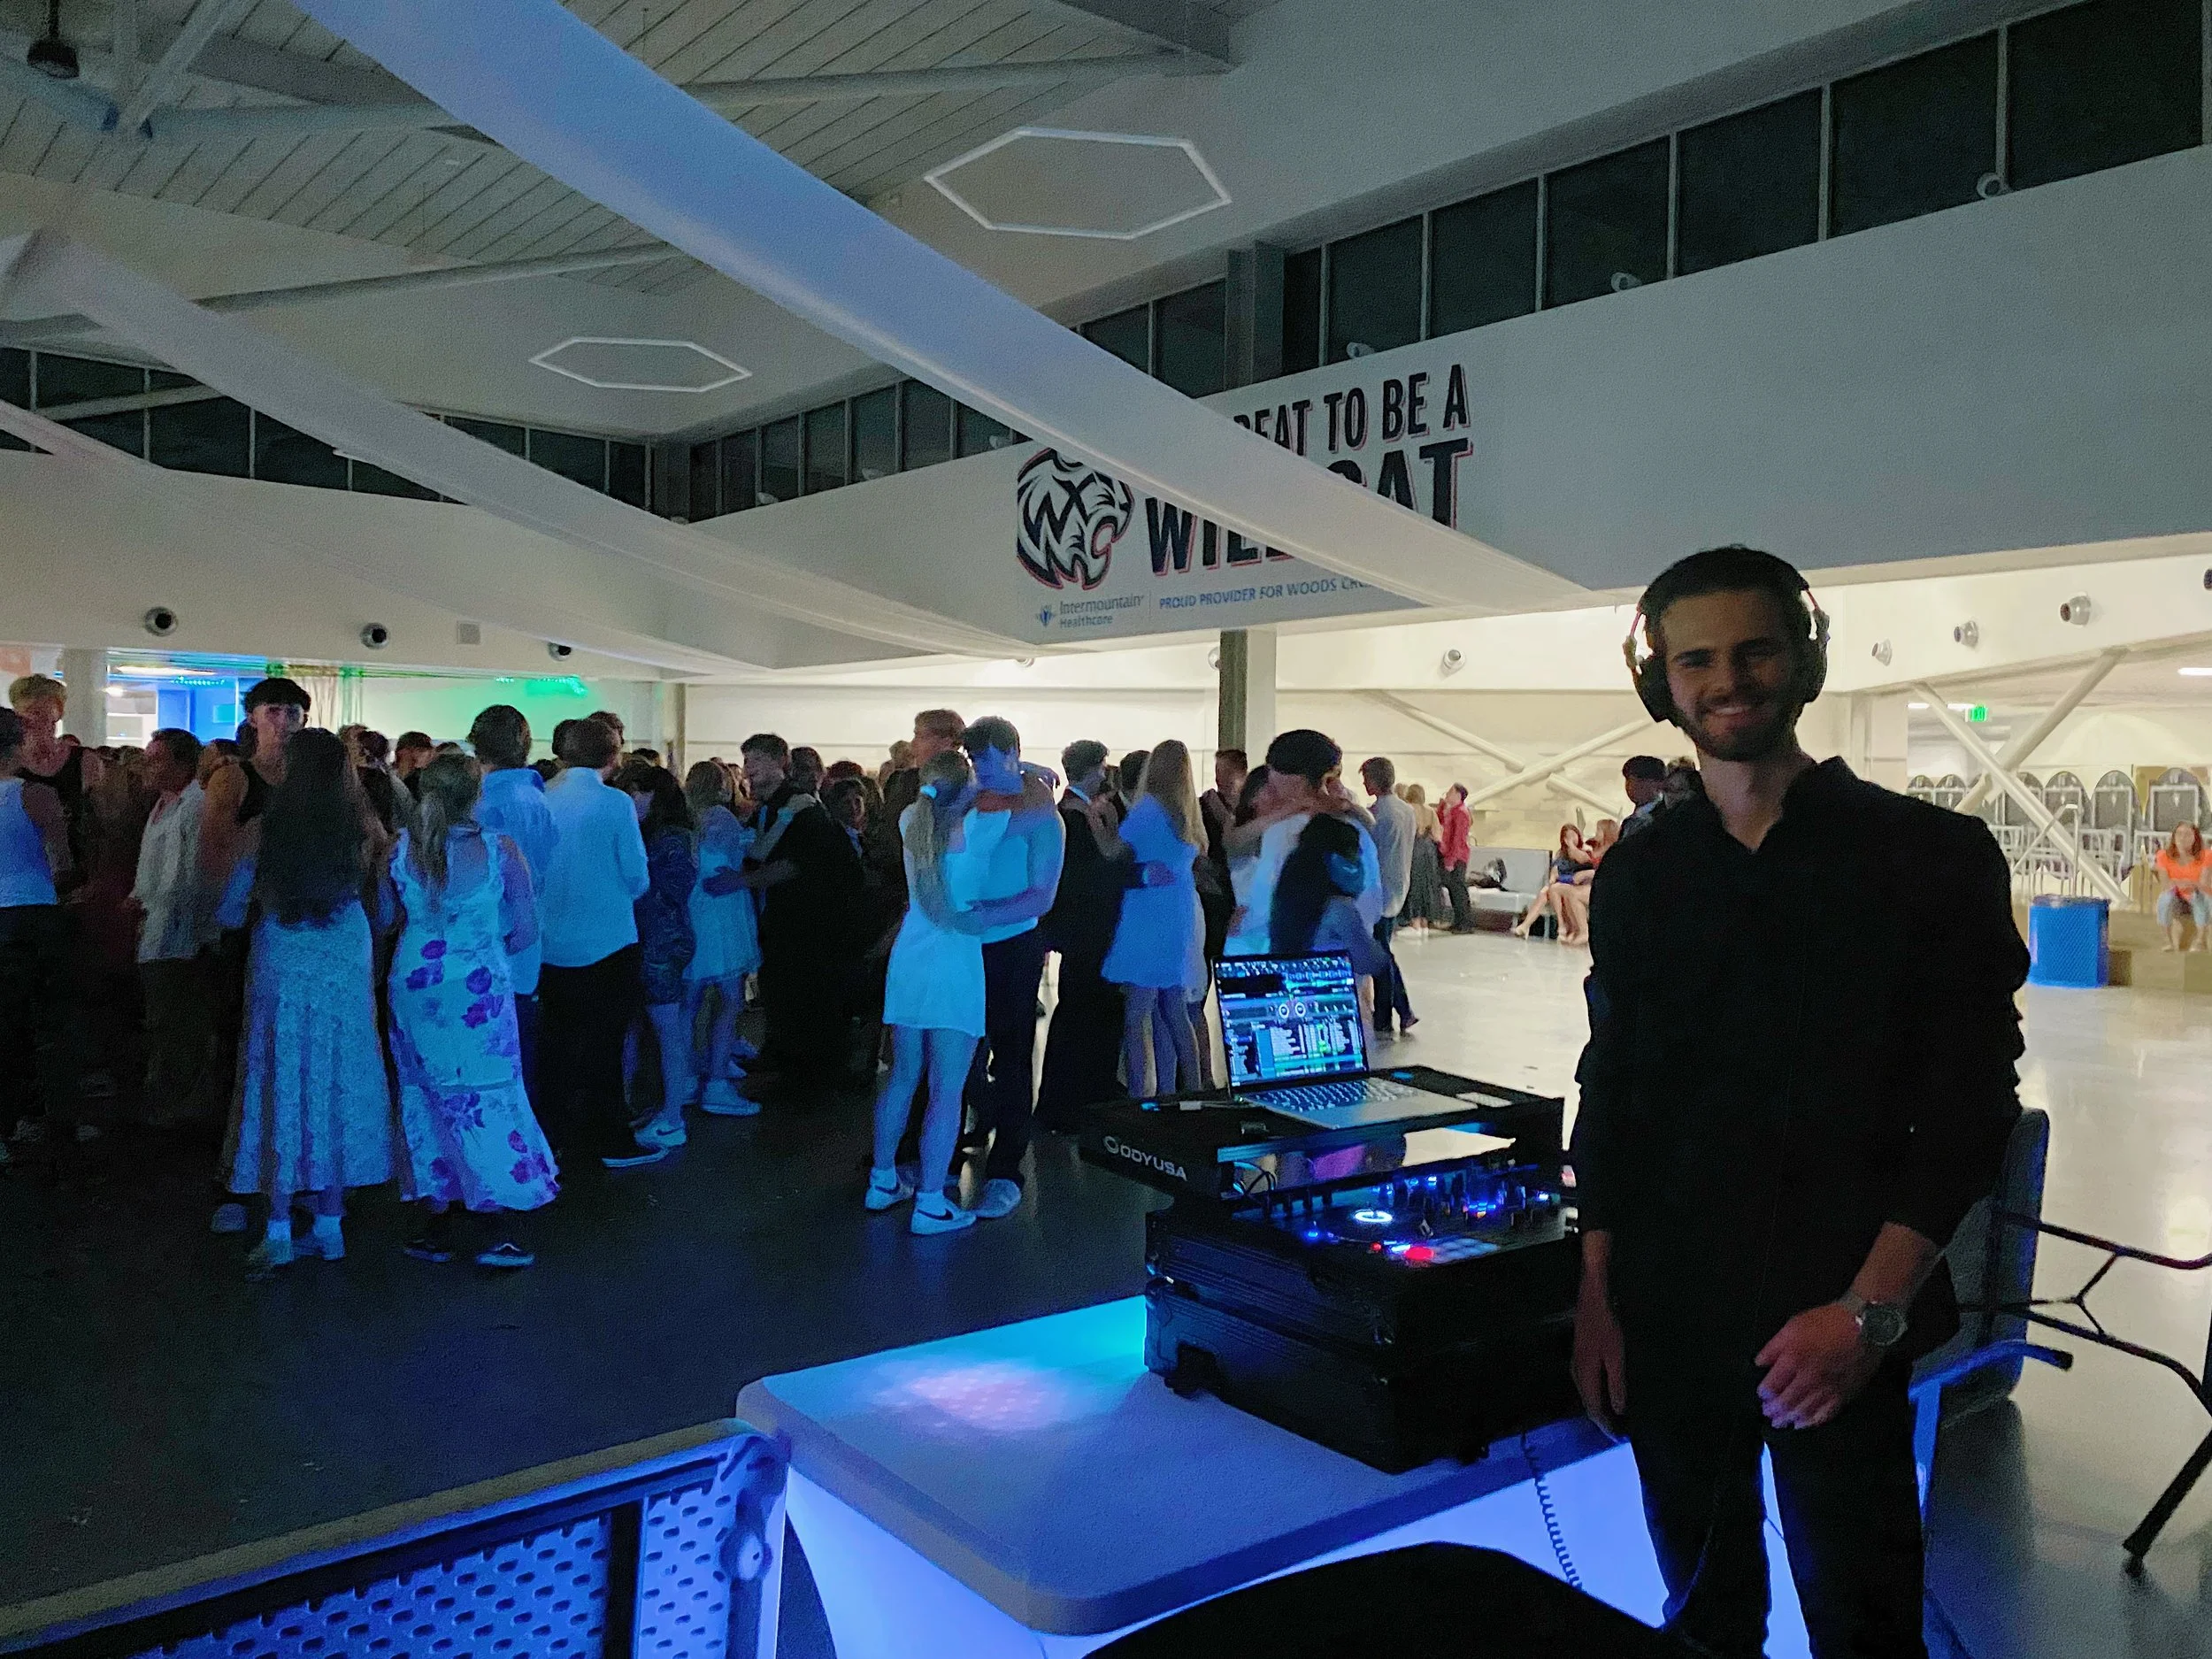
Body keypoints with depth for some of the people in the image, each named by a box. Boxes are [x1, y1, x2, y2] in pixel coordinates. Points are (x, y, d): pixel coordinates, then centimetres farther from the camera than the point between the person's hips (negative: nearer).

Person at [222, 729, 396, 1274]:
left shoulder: (270, 825, -10)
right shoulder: (360, 828, -5)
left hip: (282, 964, -2)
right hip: (346, 966, 2)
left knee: (282, 1088, 6)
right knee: (336, 1085, 11)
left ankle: (279, 1233, 8)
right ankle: (330, 1226, 17)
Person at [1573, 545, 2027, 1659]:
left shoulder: (1931, 857, -5)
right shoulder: (1638, 876, 4)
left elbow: (1969, 1107, -7)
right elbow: (1610, 1091, 8)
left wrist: (1870, 1309, -13)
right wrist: (1597, 1294, 4)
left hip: (1840, 1329, -2)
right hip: (1667, 1315, 3)